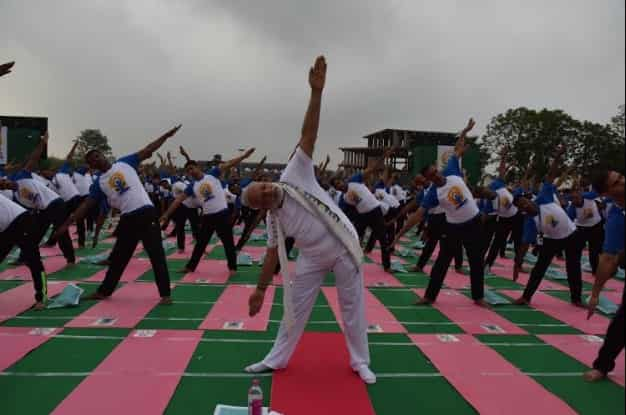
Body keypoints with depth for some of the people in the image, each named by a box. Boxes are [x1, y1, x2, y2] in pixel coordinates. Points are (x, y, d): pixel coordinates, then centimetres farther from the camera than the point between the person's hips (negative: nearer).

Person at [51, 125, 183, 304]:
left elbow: (147, 151, 5)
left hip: (147, 213, -3)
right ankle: (104, 291, 33)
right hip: (128, 218, 3)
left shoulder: (125, 163, 6)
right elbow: (86, 204, 6)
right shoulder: (99, 183, 9)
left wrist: (166, 135, 0)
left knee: (157, 255, -5)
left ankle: (165, 294, 1)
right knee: (118, 257, 16)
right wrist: (67, 222, -2)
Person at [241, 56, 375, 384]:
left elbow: (308, 135, -22)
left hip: (344, 248, -3)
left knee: (352, 306, 8)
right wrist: (260, 289, 5)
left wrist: (316, 92, -29)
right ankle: (277, 359, 29)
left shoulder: (294, 176, -15)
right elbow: (273, 255, 3)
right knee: (295, 308, 11)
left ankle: (359, 362, 26)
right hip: (314, 259, 4)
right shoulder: (273, 220, -4)